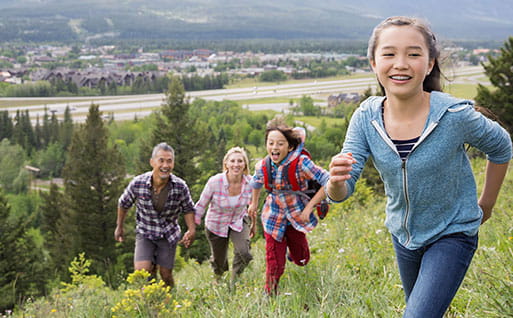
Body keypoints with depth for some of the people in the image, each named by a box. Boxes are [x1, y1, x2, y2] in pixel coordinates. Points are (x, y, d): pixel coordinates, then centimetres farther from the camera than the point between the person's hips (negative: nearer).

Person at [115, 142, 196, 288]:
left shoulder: (180, 187, -20)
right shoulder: (138, 183, -22)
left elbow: (188, 209, 1)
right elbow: (124, 203, 0)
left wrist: (191, 230, -13)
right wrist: (119, 227, 11)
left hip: (168, 235, 1)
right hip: (145, 233, -1)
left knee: (166, 275, 6)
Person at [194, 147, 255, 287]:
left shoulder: (250, 182, -19)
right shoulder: (214, 182, -28)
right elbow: (201, 206, -15)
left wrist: (253, 223, 14)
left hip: (239, 221, 2)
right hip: (216, 225, -1)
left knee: (244, 253, -23)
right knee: (219, 262, 12)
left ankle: (234, 285, 8)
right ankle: (218, 280, 53)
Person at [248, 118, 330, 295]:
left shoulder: (300, 163, -26)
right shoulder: (262, 166, -13)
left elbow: (327, 182, -26)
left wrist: (310, 207, -26)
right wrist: (254, 203, 22)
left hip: (297, 215, -1)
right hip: (274, 217, 1)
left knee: (301, 260, 15)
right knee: (274, 263, -1)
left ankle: (293, 246, 50)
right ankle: (270, 294, 22)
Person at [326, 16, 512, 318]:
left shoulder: (455, 115, -27)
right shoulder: (366, 118, -18)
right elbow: (340, 194, -18)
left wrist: (486, 205, 4)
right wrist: (337, 182, -41)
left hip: (452, 235, -4)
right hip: (403, 234, 4)